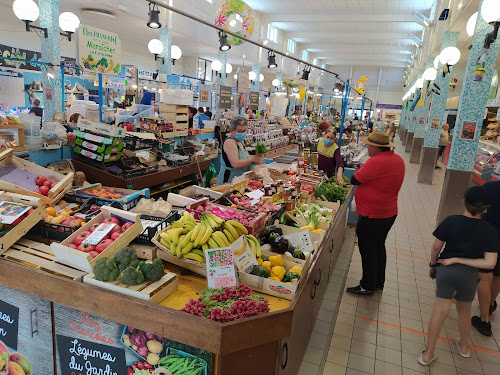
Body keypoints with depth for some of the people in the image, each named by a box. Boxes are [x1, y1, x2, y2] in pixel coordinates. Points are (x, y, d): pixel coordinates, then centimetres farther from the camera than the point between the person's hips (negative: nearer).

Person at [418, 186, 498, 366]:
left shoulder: (451, 221, -11)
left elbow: (436, 247, -4)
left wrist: (432, 264, 12)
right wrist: (458, 260, -12)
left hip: (446, 270, -1)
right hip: (469, 275, 1)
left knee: (439, 310, 4)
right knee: (464, 310, 23)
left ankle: (428, 353, 12)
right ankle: (464, 346, 45)